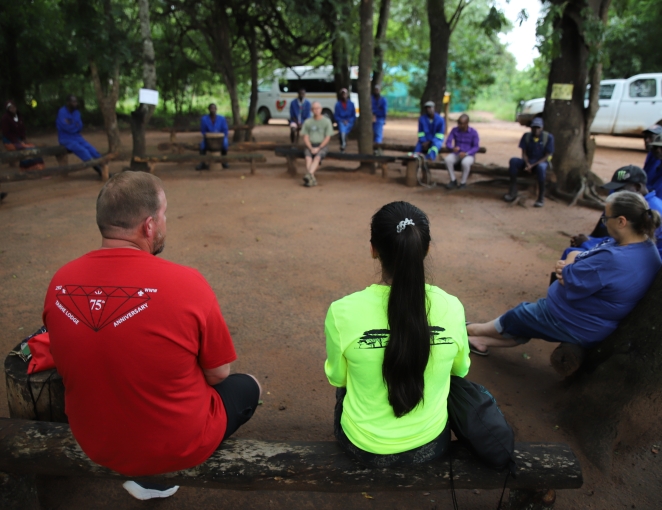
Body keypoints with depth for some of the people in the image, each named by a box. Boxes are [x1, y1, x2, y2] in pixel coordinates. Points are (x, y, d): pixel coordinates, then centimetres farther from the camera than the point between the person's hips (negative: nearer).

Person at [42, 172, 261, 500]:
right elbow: (218, 373, -15)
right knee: (247, 387, 21)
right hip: (176, 448, -4)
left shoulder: (59, 283, -12)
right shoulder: (186, 283, -27)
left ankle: (139, 472, 22)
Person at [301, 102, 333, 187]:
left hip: (322, 146, -2)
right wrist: (311, 148, -12)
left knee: (317, 157, -34)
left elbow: (327, 138, -4)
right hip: (310, 146, 2)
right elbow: (305, 138, 5)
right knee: (308, 158, -30)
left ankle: (309, 175, -54)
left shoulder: (327, 121, 2)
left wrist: (318, 148, -16)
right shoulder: (307, 122, 9)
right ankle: (312, 179, -42)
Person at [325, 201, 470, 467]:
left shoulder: (343, 312, -26)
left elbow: (337, 378, -8)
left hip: (364, 446, -1)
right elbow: (460, 370, 0)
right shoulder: (451, 308, -20)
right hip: (431, 444, 2)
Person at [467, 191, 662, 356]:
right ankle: (482, 341, 40)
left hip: (575, 325, -8)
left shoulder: (612, 259, -36)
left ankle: (472, 331, 39)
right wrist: (570, 267, -15)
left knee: (516, 318, 15)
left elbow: (571, 282, -26)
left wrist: (569, 265, -6)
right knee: (523, 327, 23)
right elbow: (594, 262, 4)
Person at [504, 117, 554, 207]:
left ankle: (541, 198, -32)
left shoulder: (548, 137, -6)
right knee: (513, 161, -27)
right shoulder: (526, 136, 4)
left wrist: (533, 165, -22)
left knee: (540, 167, -41)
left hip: (541, 162, -3)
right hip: (528, 161, 3)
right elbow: (524, 153, 3)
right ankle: (513, 192, -28)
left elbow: (547, 156, -10)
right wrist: (527, 164, -19)